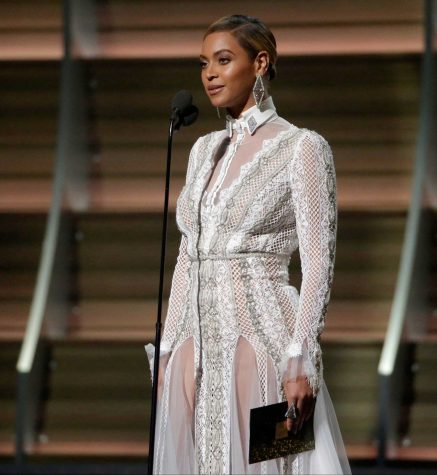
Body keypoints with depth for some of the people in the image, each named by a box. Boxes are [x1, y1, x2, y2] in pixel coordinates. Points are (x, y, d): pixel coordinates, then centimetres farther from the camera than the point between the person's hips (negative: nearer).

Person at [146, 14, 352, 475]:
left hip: (260, 333, -6)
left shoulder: (301, 147, -5)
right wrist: (167, 349, 11)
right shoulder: (204, 150, 15)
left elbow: (317, 263, -10)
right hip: (199, 338, 6)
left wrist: (300, 362, -18)